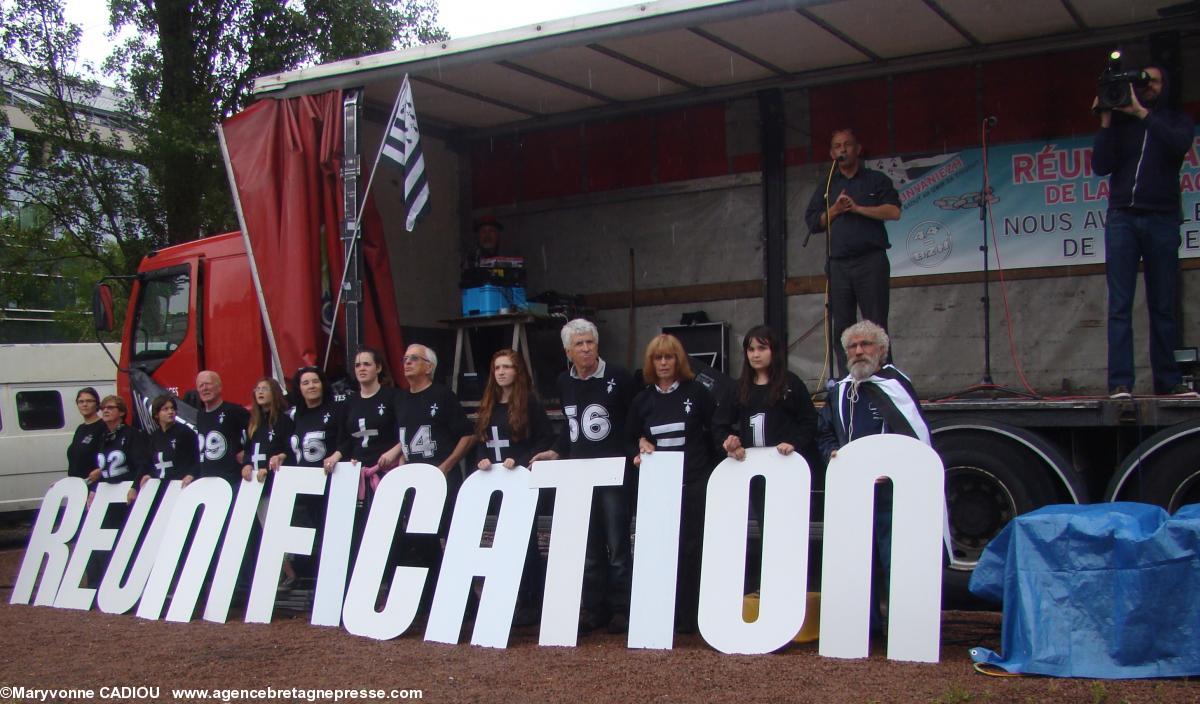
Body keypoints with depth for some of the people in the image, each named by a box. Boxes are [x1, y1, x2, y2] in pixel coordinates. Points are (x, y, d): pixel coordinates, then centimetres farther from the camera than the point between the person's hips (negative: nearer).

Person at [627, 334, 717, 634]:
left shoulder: (696, 392, 1)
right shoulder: (642, 400, 10)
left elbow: (715, 433, 1)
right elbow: (630, 439, 18)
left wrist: (713, 475, -8)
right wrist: (639, 450, -3)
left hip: (694, 484, -3)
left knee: (690, 549, -2)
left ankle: (688, 617, 6)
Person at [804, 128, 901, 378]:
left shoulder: (876, 180, 11)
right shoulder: (827, 187, 21)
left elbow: (893, 211, -4)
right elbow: (813, 222, 12)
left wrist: (857, 208, -7)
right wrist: (835, 210, -4)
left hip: (871, 261, -3)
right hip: (838, 264, 3)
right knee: (841, 327, 1)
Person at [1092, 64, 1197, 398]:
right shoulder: (1120, 123, 16)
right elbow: (1100, 166, 3)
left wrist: (1141, 113, -12)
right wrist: (1106, 122, -1)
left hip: (1162, 219, 0)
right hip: (1122, 217, 0)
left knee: (1164, 306, 0)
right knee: (1119, 305, -7)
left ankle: (1168, 380, 3)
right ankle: (1120, 382, -10)